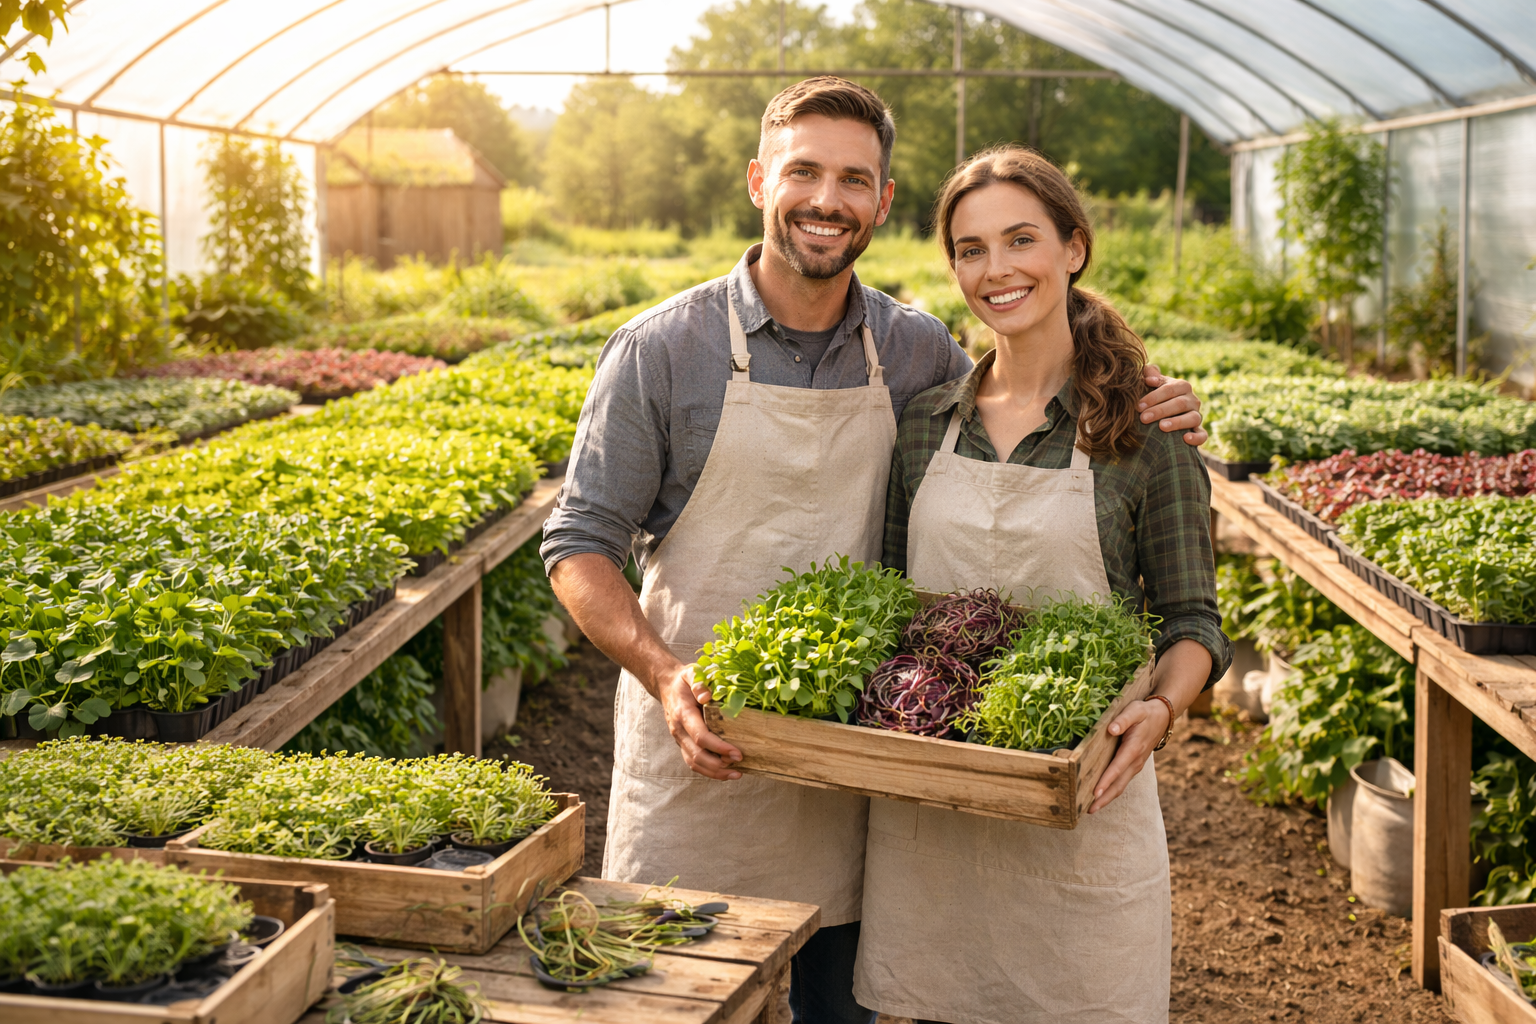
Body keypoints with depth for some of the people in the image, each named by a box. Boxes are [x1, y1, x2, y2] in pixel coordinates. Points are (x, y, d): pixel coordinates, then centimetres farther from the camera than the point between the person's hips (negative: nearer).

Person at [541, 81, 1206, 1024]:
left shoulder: (918, 354, 2)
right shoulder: (662, 351, -7)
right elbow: (582, 545, -5)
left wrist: (1136, 418, -3)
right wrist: (663, 674, -21)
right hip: (695, 764, -2)